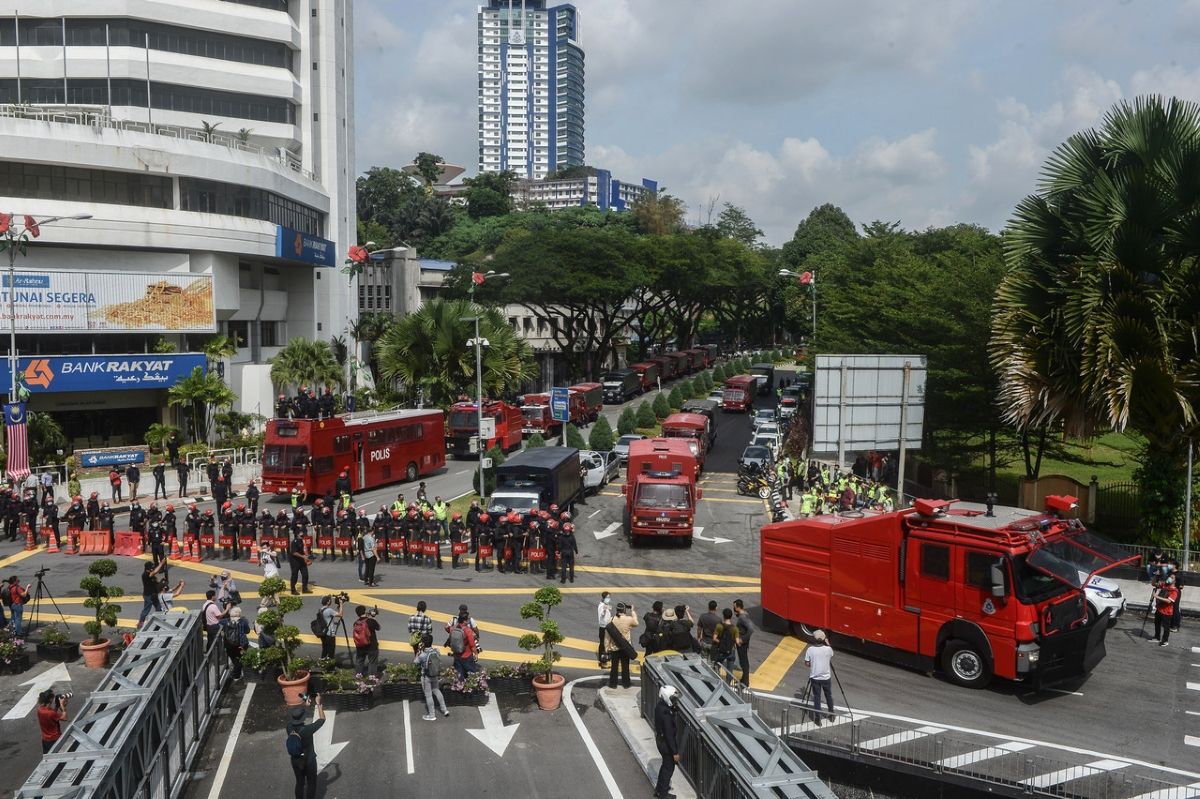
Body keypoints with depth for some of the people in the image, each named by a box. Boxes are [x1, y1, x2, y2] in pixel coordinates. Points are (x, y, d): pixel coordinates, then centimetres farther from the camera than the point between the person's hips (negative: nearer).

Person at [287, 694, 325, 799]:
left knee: (299, 783, 23)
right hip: (309, 761, -4)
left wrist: (305, 705, 8)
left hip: (295, 761, 4)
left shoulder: (289, 727, -20)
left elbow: (295, 717, 4)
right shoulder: (307, 729, -33)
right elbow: (322, 719, -20)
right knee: (311, 784, 17)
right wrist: (318, 704, -14)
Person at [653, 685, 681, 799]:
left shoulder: (659, 706, -4)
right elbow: (669, 734, -28)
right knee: (669, 768, 11)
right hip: (666, 743, -9)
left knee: (665, 764, 27)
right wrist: (675, 752, -21)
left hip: (660, 739, 9)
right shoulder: (666, 714, -33)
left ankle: (659, 788, 42)